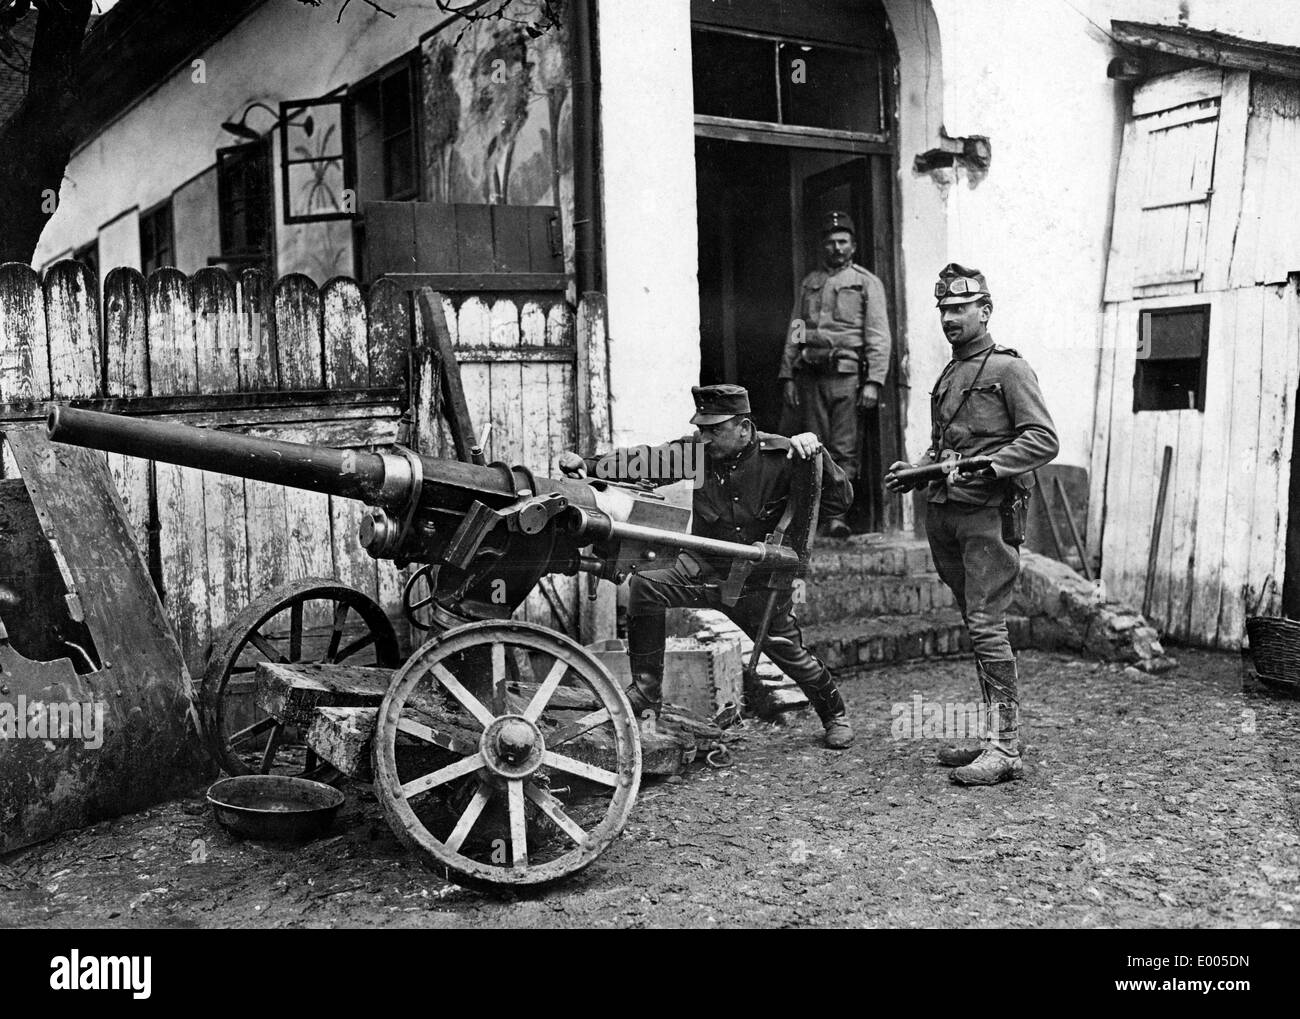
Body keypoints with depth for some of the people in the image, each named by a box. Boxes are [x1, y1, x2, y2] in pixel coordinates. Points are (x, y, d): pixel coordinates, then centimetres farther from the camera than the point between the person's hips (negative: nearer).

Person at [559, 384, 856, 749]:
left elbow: (842, 499, -15)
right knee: (644, 586, -19)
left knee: (789, 653, 2)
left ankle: (835, 716, 35)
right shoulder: (698, 449, -8)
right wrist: (588, 465, -22)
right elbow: (642, 461, -9)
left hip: (761, 583, -2)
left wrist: (815, 454, -29)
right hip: (704, 571, 3)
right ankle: (646, 690, -7)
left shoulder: (780, 455, -16)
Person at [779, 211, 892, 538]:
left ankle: (837, 514, -3)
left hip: (847, 375, -3)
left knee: (844, 449, -5)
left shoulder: (867, 283, 7)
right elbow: (793, 334, 16)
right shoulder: (809, 283, 18)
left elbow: (878, 337, -1)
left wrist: (873, 382, -10)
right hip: (810, 376, 3)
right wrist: (787, 376, 6)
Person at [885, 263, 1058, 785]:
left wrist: (987, 466, -23)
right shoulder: (948, 375, 20)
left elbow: (1043, 440, -12)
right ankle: (991, 735, 18)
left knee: (986, 626, -11)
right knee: (976, 627, 11)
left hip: (989, 513, -8)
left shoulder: (1008, 368, -3)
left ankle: (1005, 748, -7)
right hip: (944, 513, 8)